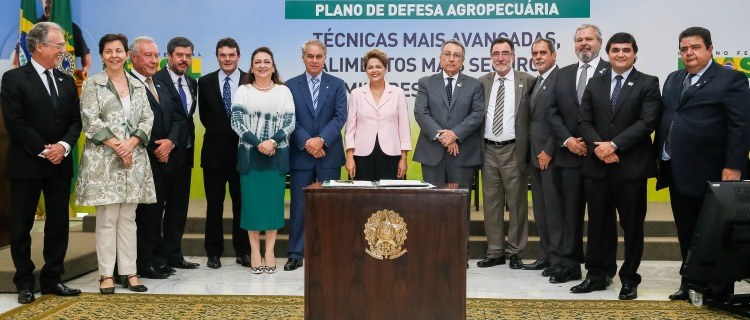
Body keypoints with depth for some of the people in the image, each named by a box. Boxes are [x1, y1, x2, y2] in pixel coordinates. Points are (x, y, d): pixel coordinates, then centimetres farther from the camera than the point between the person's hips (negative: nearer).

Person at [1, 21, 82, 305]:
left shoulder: (66, 81, 11)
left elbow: (75, 121, 8)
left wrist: (64, 146, -10)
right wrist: (43, 151, -14)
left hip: (60, 163, 5)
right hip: (26, 164, -5)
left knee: (59, 224, 8)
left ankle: (52, 279, 19)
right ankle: (25, 283, 16)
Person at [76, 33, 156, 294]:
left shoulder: (138, 85, 14)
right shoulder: (92, 84, 2)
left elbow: (147, 119, 7)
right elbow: (90, 120, -6)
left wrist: (131, 144, -10)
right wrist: (117, 146, -14)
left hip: (134, 157, 4)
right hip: (103, 158, -3)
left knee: (128, 218, 6)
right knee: (106, 219, -2)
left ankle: (129, 272, 10)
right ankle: (106, 274, 5)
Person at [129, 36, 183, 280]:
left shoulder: (162, 87, 19)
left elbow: (176, 119, 14)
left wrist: (169, 142, -4)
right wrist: (154, 149, -12)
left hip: (163, 158, 8)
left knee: (156, 212, 12)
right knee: (146, 212, -2)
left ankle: (157, 259, 20)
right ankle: (145, 263, 8)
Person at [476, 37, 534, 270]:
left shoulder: (527, 81, -1)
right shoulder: (482, 82, 9)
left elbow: (533, 116, -3)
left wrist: (528, 150, -8)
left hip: (514, 150, -3)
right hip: (488, 150, 3)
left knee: (517, 203, 4)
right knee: (491, 203, 9)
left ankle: (515, 252, 15)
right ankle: (495, 252, 19)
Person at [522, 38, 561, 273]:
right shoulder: (535, 82, 18)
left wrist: (549, 152, -16)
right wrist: (533, 152, 10)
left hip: (551, 156, -8)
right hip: (535, 155, 9)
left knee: (554, 207, -3)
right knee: (540, 209, 11)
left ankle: (558, 259, 6)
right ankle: (545, 255, 19)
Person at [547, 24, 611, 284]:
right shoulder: (563, 74, 13)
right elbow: (553, 112, 9)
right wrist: (567, 140, -5)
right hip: (570, 153, 4)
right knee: (571, 212, 7)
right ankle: (569, 265, 12)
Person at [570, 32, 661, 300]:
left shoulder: (648, 84, 2)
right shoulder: (594, 85, 14)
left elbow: (647, 122, -10)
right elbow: (584, 121, 7)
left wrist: (615, 144, -16)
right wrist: (597, 146, -11)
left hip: (631, 166, -3)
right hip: (597, 165, 3)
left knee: (632, 225, 4)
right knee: (598, 224, 8)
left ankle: (629, 279, 16)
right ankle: (597, 275, 18)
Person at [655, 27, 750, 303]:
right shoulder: (673, 80, 16)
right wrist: (659, 156, 9)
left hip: (709, 172, -6)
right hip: (677, 172, 7)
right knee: (686, 232, 13)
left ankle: (720, 289, 16)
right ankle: (690, 283, 24)